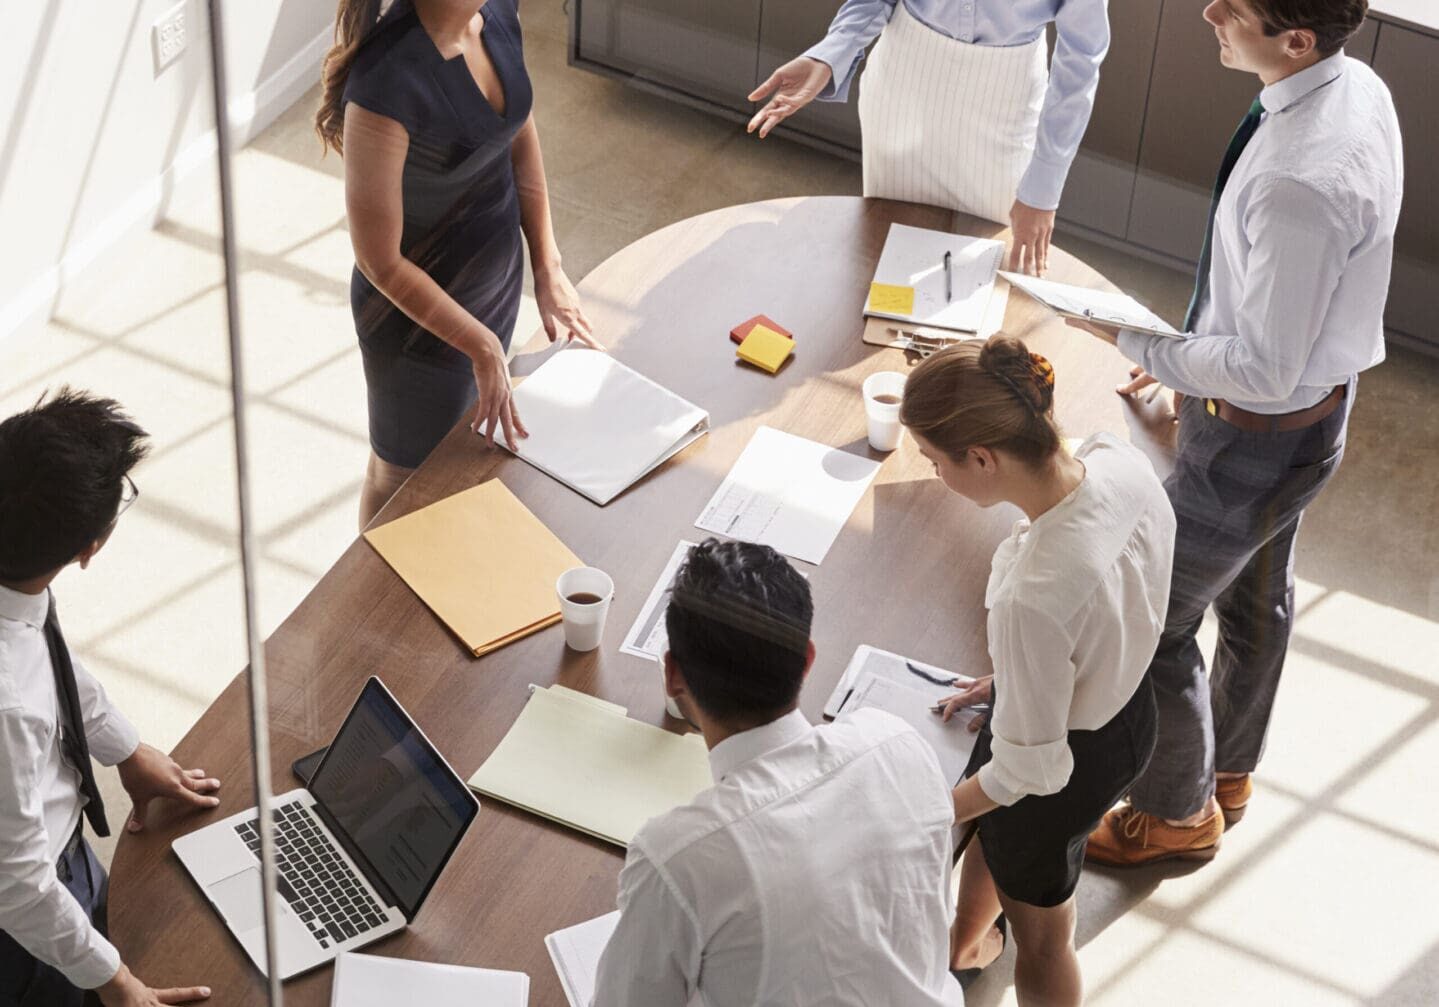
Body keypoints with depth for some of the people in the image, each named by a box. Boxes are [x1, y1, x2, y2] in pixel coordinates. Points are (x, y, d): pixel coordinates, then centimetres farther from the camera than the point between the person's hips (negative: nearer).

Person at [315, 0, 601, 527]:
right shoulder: (387, 83, -37)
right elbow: (380, 262, -26)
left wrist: (549, 270, 2)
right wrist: (482, 345, -21)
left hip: (498, 278, 7)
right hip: (419, 315, -7)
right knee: (405, 475, 21)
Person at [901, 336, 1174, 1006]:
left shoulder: (1031, 598, -44)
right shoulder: (1121, 462, -22)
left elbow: (1028, 767, -28)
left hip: (1069, 768, -8)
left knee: (1039, 934, 25)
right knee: (990, 837, 38)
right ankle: (965, 943, 70)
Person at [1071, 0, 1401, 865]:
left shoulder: (1299, 182, -39)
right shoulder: (1359, 87, -8)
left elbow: (1264, 373, -31)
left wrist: (1138, 343, -21)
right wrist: (1191, 352, 12)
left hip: (1260, 437, -9)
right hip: (1318, 403, 9)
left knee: (1150, 620, 10)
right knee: (1257, 595, 28)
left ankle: (1178, 811, 34)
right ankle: (1229, 771, 53)